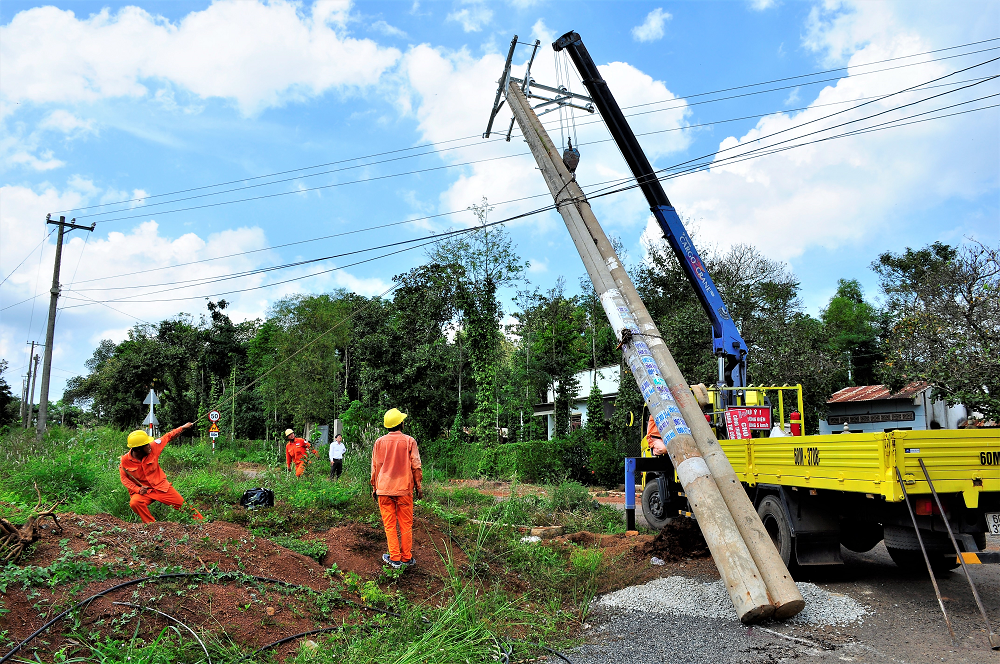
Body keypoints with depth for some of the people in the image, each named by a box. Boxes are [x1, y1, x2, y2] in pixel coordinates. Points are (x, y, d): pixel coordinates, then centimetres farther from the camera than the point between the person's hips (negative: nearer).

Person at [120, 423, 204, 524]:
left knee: (182, 504, -1)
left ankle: (201, 520, 13)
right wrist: (137, 489, -17)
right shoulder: (125, 461, -15)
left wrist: (183, 427, 8)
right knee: (135, 503, -33)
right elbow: (124, 479, -3)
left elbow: (168, 437, 2)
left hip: (161, 486, 2)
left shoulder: (153, 447, -13)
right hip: (143, 490, -1)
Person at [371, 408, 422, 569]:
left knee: (389, 524, 7)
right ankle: (406, 558, 12)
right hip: (404, 488, -1)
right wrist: (419, 486, 7)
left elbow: (375, 467, 7)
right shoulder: (409, 441, -4)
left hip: (384, 489, 1)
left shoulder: (379, 442, 1)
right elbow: (415, 465, -2)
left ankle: (394, 558, 8)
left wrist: (374, 487, 17)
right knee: (406, 524, 8)